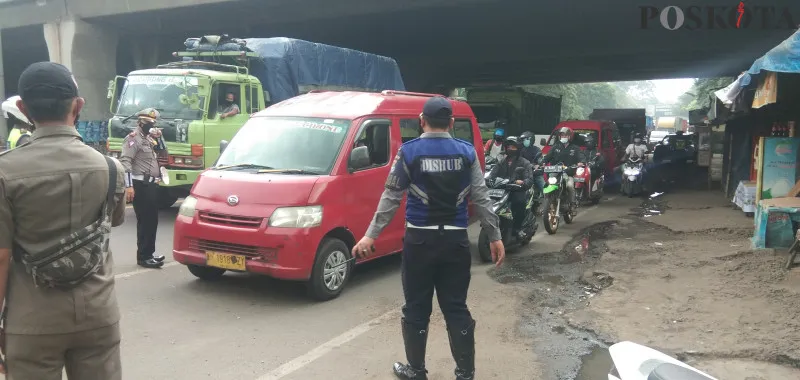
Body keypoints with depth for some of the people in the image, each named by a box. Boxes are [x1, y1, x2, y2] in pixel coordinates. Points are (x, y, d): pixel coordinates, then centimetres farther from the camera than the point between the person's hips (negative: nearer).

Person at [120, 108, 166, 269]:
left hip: (152, 185, 9)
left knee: (152, 221, 13)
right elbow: (125, 162, -19)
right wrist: (128, 186, -25)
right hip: (141, 185, -9)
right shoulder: (133, 138, -9)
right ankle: (143, 257, -2)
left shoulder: (149, 139, 21)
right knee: (145, 222, -7)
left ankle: (149, 253, 22)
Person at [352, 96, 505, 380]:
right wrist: (495, 236, 10)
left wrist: (371, 235, 1)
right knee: (456, 308, 10)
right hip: (456, 240, 3)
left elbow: (391, 197, -5)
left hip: (420, 240, -2)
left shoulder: (409, 151, -5)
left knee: (416, 309, 9)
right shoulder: (467, 152, 1)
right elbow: (481, 198, 3)